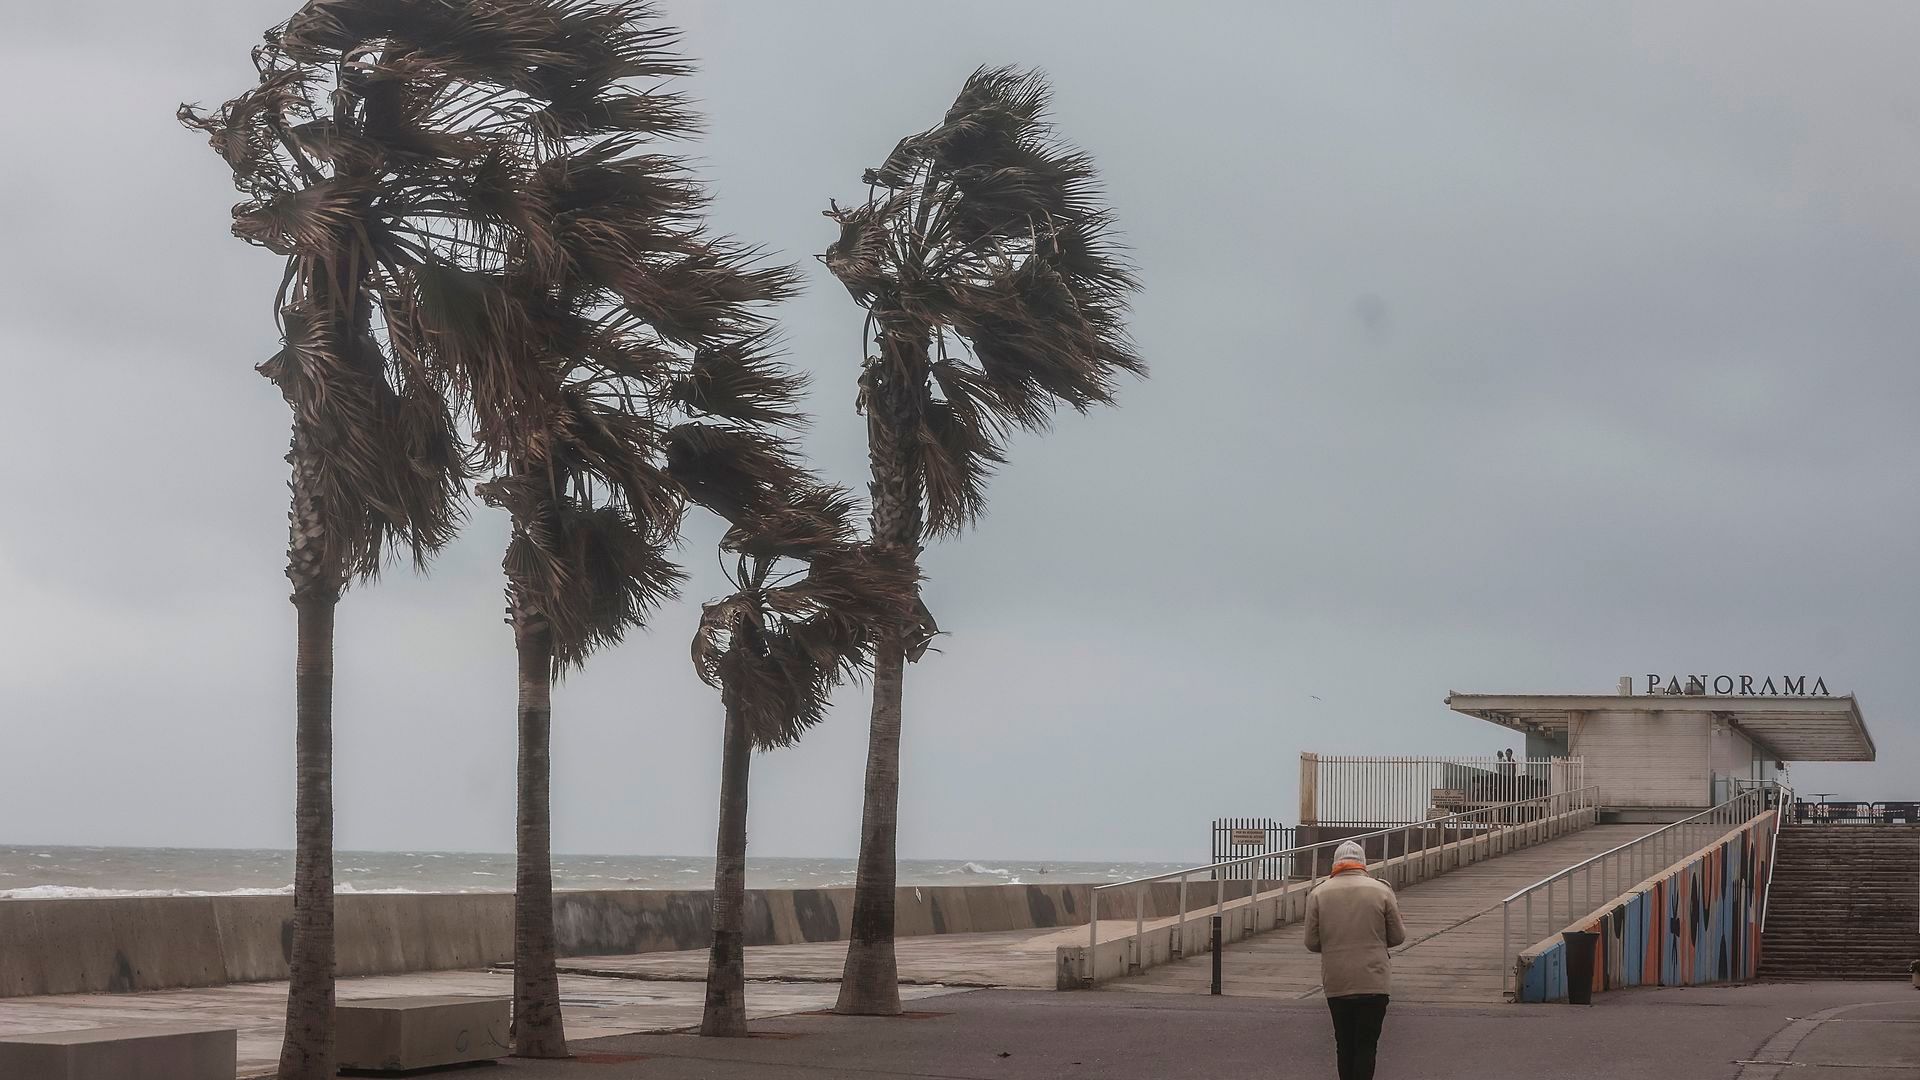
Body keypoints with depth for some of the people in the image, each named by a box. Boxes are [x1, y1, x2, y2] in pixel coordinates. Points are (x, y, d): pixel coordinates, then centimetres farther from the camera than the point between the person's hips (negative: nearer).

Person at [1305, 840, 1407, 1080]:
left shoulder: (1318, 894, -1)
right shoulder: (1381, 891, -2)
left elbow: (1312, 942, 0)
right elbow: (1398, 936, 3)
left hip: (1336, 985, 1)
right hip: (1373, 984, -1)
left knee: (1345, 1045, 13)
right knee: (1366, 1044, 1)